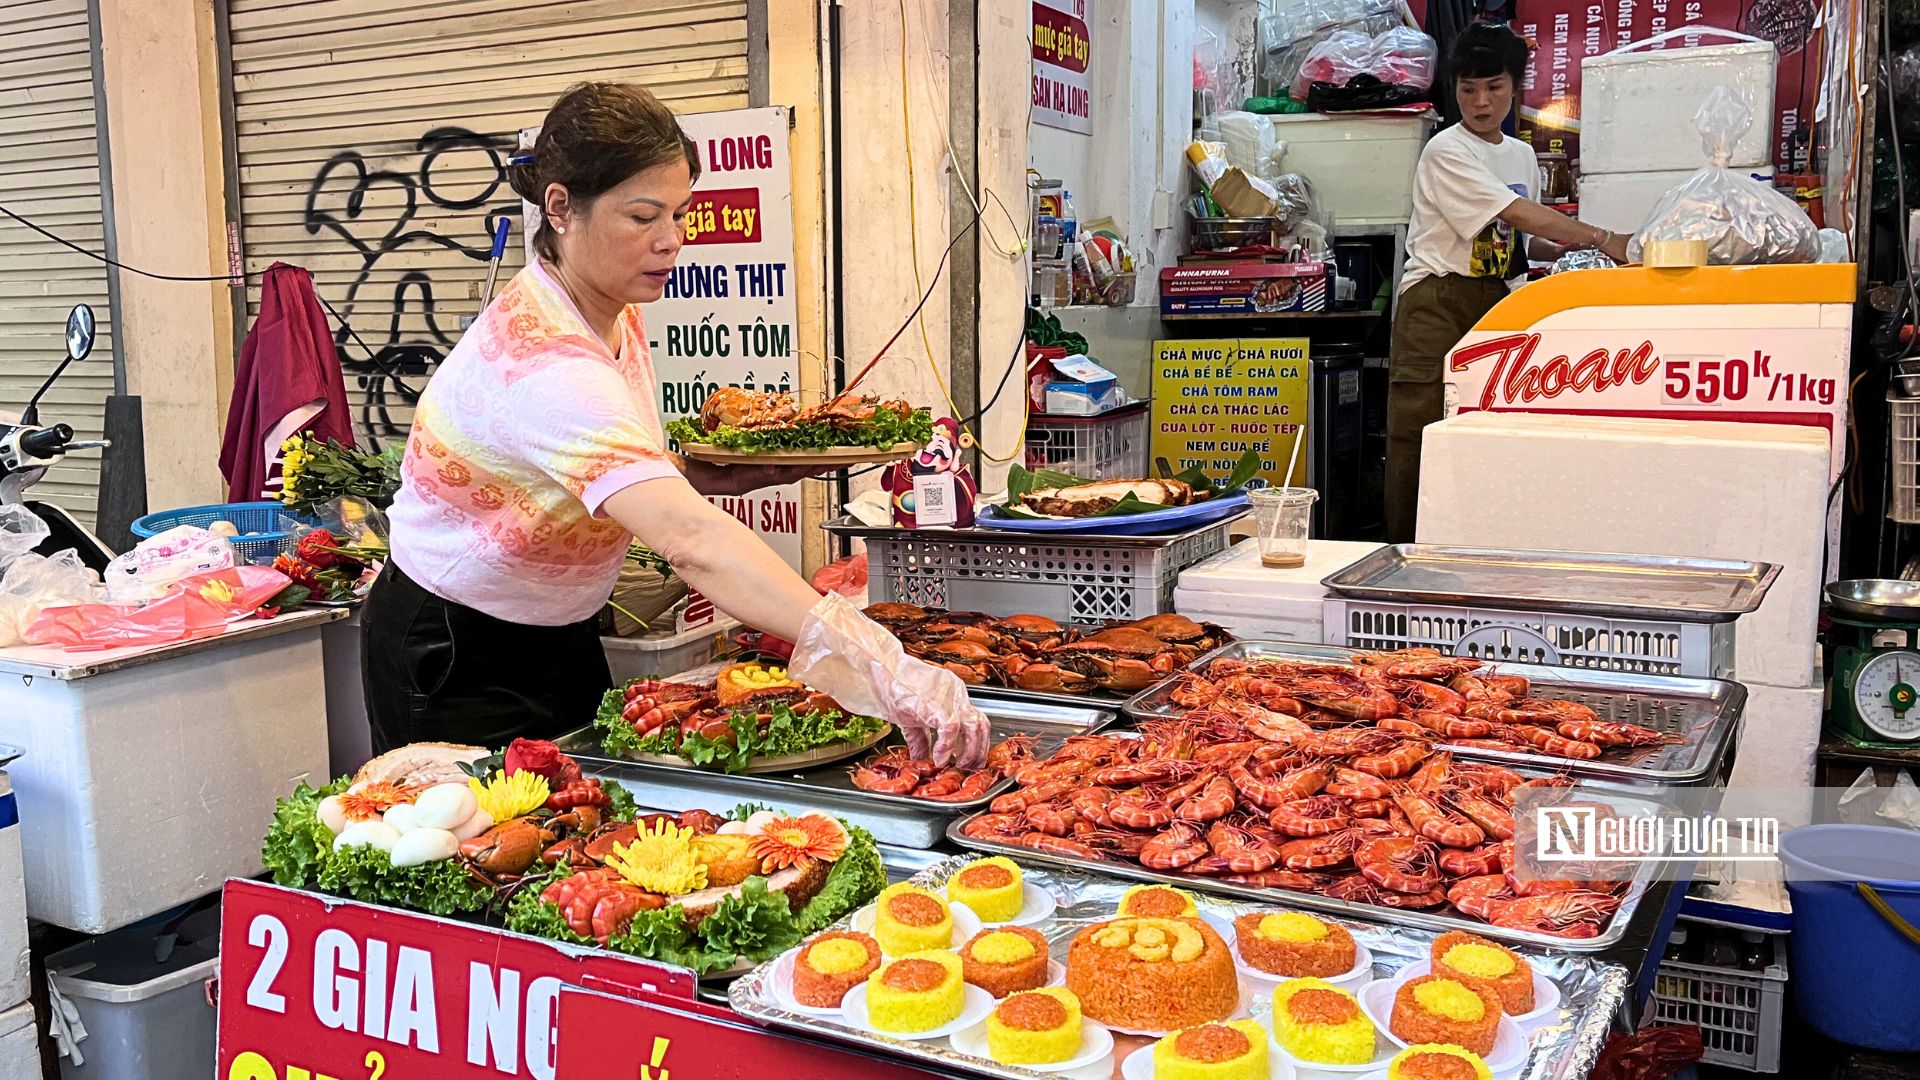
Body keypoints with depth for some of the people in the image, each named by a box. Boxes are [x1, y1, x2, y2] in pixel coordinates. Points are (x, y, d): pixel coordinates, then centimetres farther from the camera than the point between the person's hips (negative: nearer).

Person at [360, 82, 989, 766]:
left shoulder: (618, 318, -3)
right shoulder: (543, 357, -34)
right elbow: (687, 539, -47)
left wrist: (706, 476, -12)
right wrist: (875, 662, -54)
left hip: (562, 635, 8)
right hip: (458, 662, -8)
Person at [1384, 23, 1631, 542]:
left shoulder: (1521, 154, 16)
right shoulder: (1446, 152, -7)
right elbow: (1515, 212, -16)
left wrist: (1561, 250, 3)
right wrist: (1601, 239, -17)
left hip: (1495, 303, 7)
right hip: (1438, 306, -6)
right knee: (1421, 432, -9)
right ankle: (1406, 554, -5)